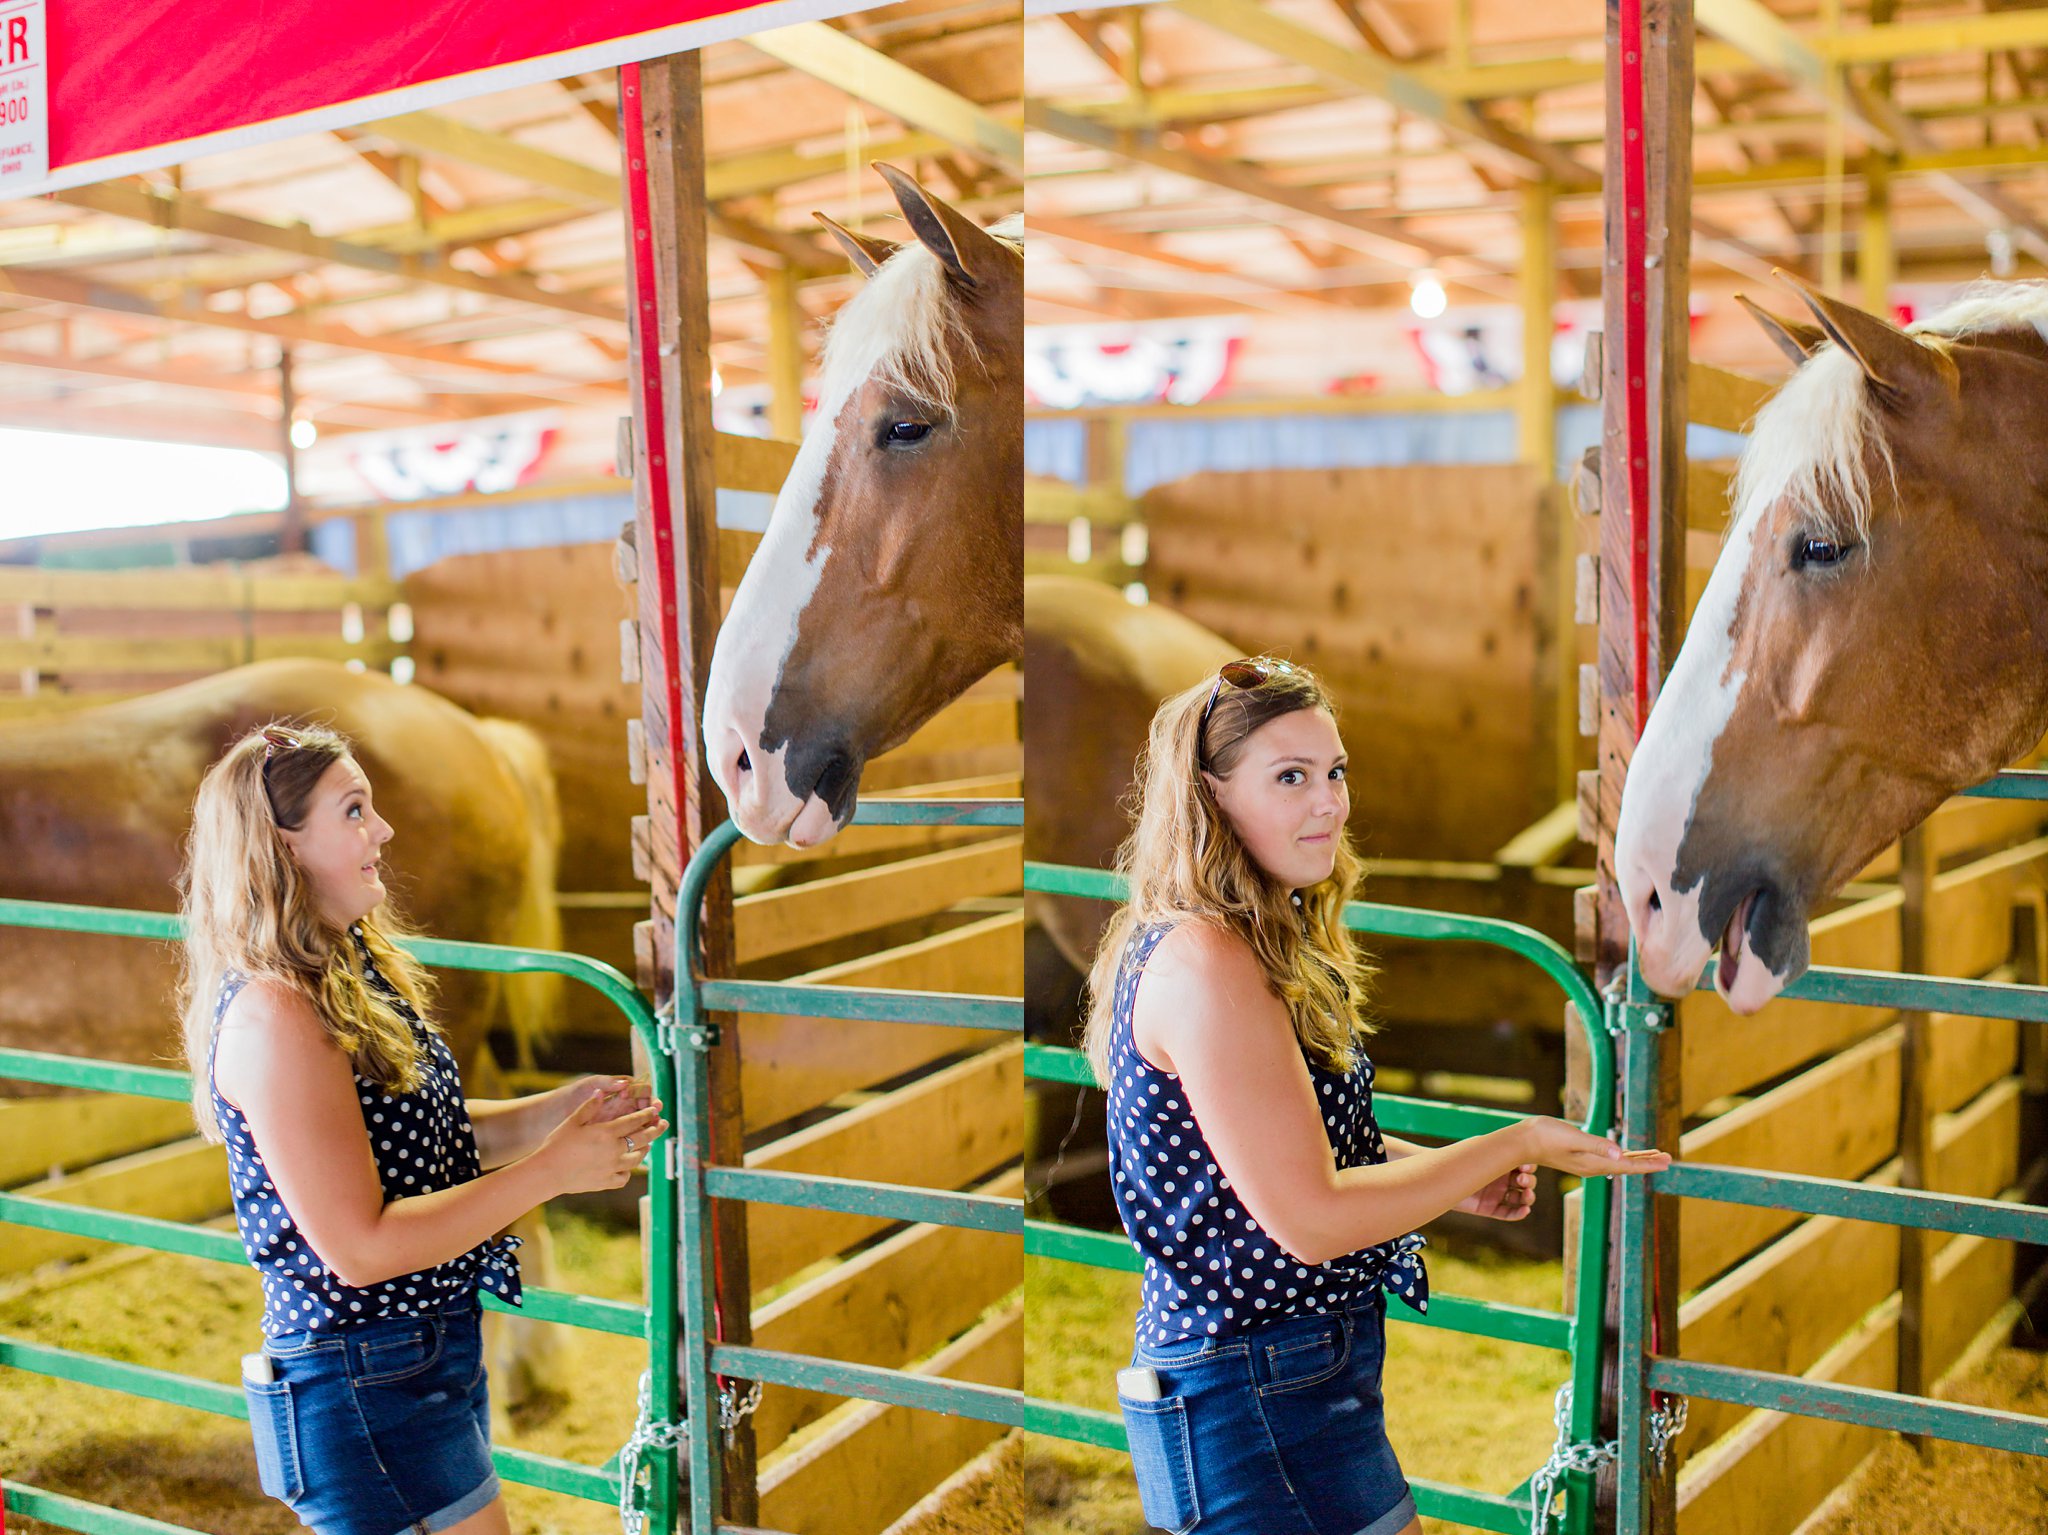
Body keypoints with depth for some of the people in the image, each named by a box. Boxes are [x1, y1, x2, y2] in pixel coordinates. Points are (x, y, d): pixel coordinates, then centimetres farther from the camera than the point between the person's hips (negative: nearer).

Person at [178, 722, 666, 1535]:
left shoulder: (354, 969, 6)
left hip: (438, 1349, 10)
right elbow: (360, 1247, -25)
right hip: (363, 1392, -9)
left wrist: (557, 1109, 1)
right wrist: (551, 1170, -20)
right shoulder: (274, 1017, -24)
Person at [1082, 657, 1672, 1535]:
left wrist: (1454, 1176, 6)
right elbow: (1310, 1217, -22)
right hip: (1257, 1396, -10)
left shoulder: (1265, 947, 11)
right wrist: (1517, 1145, -15)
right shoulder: (1202, 963, -22)